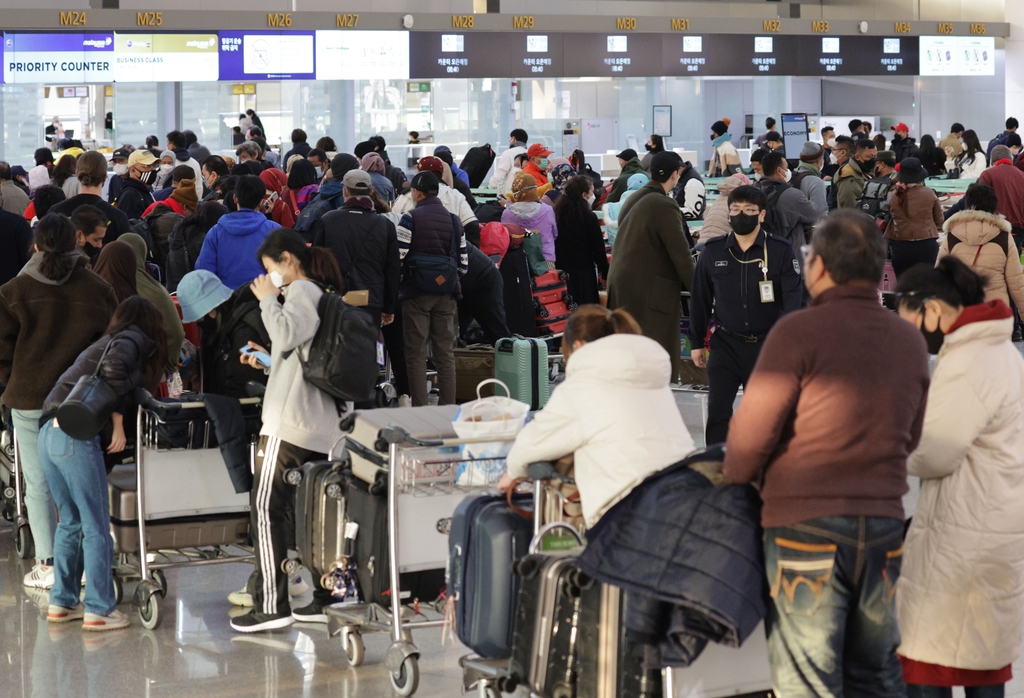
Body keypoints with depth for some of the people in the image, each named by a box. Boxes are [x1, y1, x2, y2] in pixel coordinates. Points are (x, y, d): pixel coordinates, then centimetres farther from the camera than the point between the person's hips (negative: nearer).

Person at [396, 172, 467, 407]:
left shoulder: (411, 218, -7)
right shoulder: (454, 220, 7)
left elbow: (398, 257, -12)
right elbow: (463, 263, 7)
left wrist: (397, 284, 3)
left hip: (416, 293, -4)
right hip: (446, 295, 4)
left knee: (416, 354, 0)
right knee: (445, 354, 9)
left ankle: (419, 409, -2)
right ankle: (448, 407, 8)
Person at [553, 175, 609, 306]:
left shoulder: (558, 213, 4)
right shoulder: (589, 217, -11)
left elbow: (555, 244, 8)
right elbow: (598, 248, -7)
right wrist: (605, 274, 2)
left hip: (561, 270, 5)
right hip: (583, 271, -5)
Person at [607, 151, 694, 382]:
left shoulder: (633, 200, 12)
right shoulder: (665, 207, -15)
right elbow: (680, 253, -15)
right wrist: (695, 288, -6)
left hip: (620, 284, 9)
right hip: (651, 289, -9)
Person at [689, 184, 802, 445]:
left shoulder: (780, 250, -5)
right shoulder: (713, 252, 2)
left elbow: (793, 296, -8)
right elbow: (700, 299, 10)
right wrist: (696, 342, 13)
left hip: (766, 345, -1)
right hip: (725, 343, 1)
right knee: (718, 412, -9)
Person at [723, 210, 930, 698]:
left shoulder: (799, 332, -11)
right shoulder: (910, 341, 9)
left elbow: (752, 431, -10)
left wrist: (735, 478, 8)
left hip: (807, 524, -6)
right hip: (884, 524, 6)